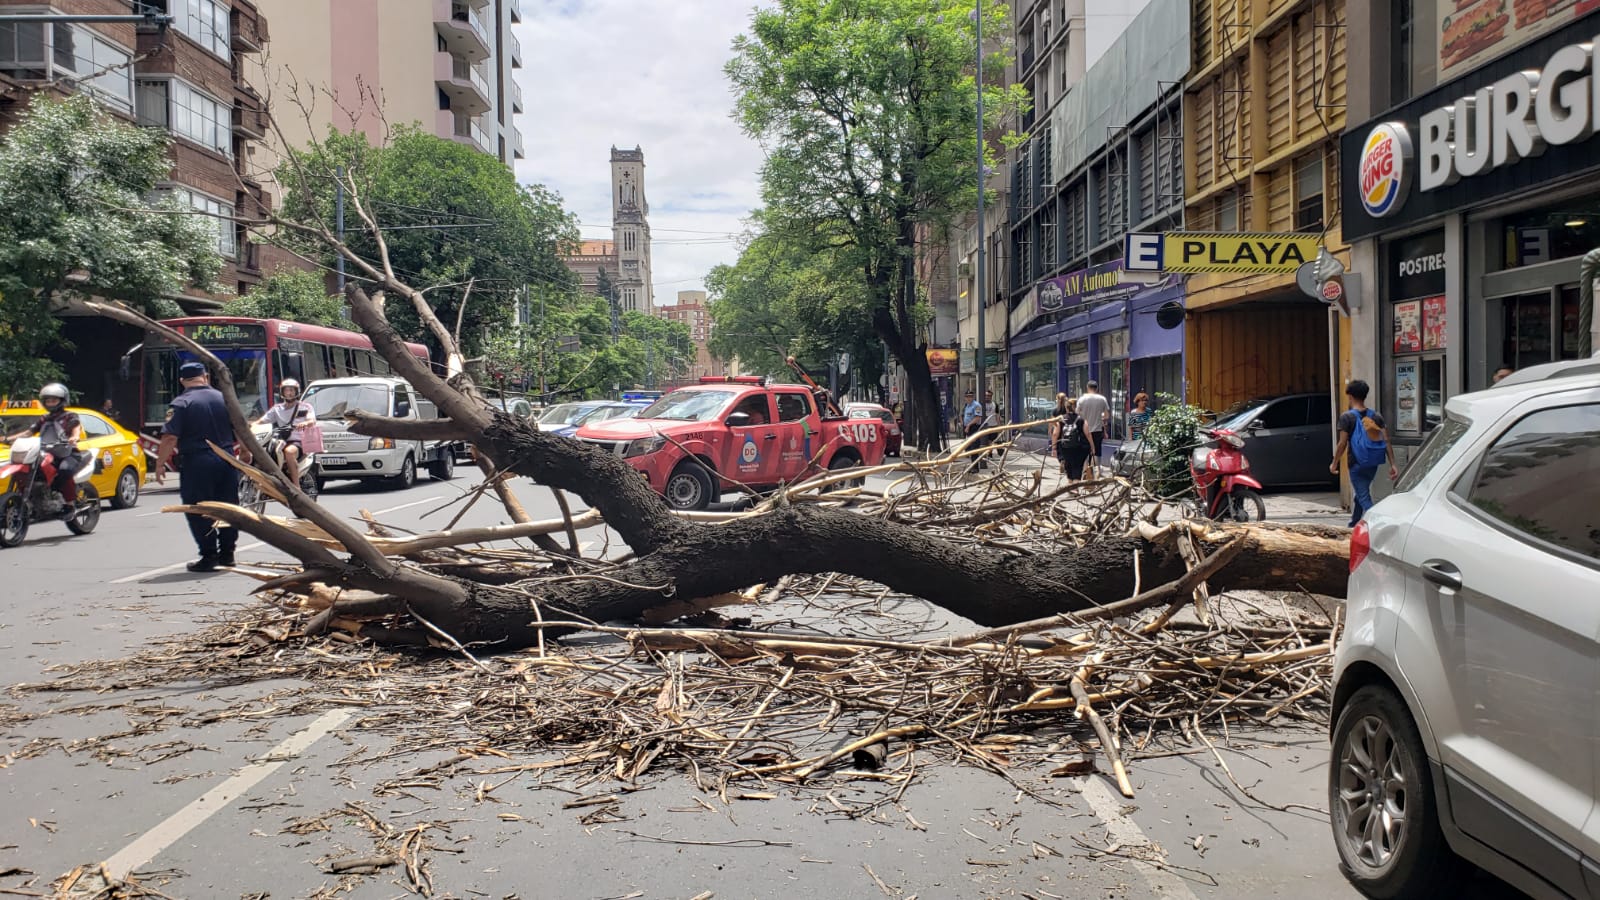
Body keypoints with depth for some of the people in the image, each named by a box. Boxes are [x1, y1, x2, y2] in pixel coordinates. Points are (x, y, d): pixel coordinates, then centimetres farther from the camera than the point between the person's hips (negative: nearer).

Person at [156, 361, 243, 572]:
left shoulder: (180, 403, -8)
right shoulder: (223, 398, 6)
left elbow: (170, 438, -15)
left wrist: (160, 464, -6)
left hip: (197, 462, -5)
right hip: (226, 459, 5)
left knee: (199, 512, 3)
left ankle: (209, 556, 1)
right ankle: (227, 553, 19)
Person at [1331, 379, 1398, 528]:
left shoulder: (1346, 417, -11)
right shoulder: (1375, 416, 4)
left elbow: (1343, 443, -13)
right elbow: (1386, 441, -2)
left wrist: (1334, 463, -1)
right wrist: (1393, 465, -2)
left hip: (1357, 465, -6)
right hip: (1373, 465, 6)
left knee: (1364, 499, -6)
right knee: (1360, 495, 24)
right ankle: (1354, 524, 39)